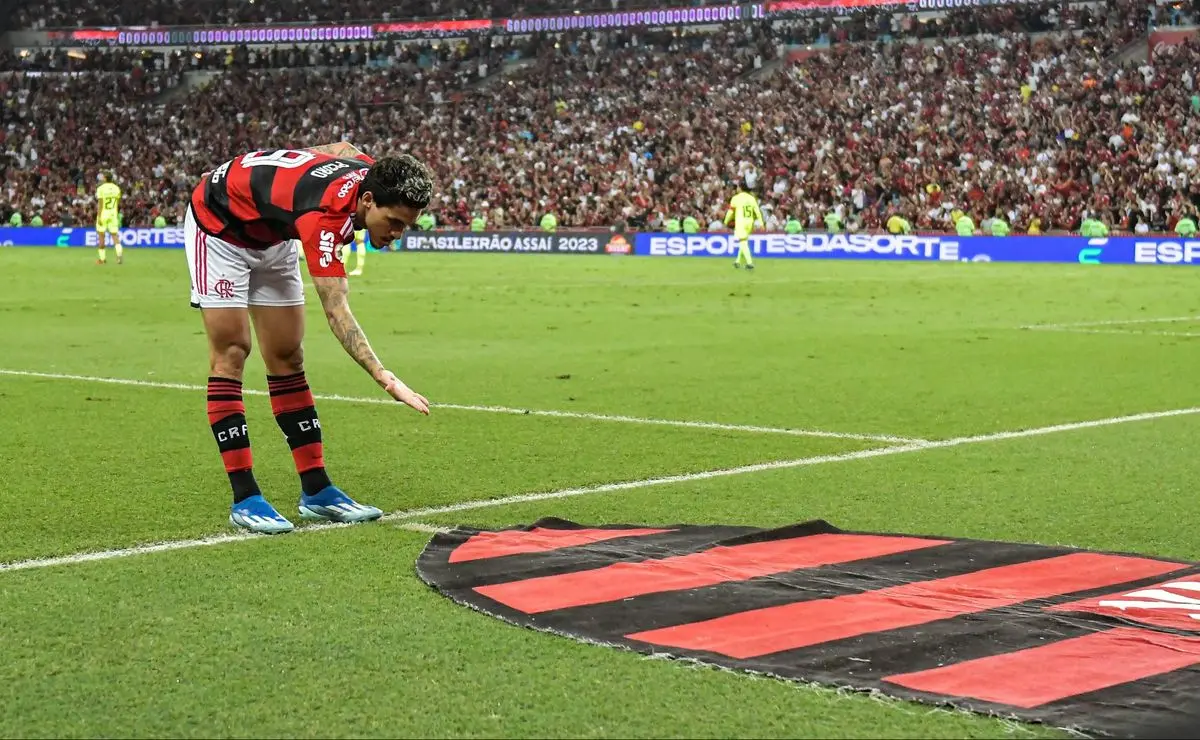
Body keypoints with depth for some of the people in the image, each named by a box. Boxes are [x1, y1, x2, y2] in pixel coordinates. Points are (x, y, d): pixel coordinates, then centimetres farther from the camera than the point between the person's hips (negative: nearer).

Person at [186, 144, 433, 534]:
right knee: (231, 352, -11)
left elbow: (342, 147, 7)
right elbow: (337, 311, -46)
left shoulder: (370, 171, -18)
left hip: (271, 235, 8)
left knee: (287, 357, 5)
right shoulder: (325, 214, -41)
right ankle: (245, 499, -11)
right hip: (219, 223, -8)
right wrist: (385, 377, -56)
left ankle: (316, 490, 5)